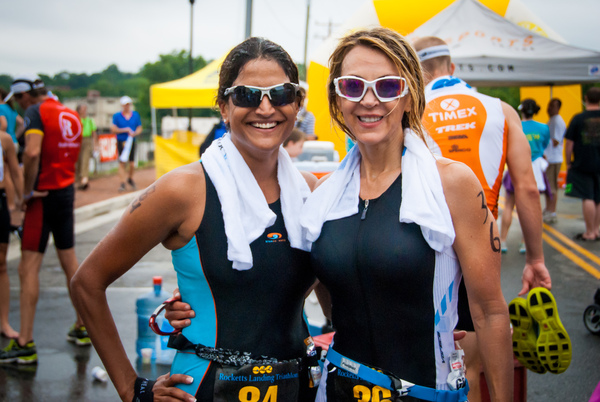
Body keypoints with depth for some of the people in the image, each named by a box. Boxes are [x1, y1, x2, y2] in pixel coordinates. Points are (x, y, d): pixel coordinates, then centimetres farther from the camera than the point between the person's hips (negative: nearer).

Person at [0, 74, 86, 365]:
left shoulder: (36, 112, -11)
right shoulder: (71, 114, 12)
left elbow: (32, 153, -25)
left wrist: (27, 191, -16)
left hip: (44, 196, -8)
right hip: (67, 191, 8)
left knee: (28, 267, -6)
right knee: (69, 260, 18)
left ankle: (25, 344, -6)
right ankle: (82, 327, 28)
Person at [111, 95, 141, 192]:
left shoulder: (136, 115, 10)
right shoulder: (117, 116, 3)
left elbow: (139, 128, 12)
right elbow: (113, 129, -1)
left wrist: (134, 133, -9)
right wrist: (125, 130, -10)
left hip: (131, 142, 2)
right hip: (121, 142, -2)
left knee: (132, 164, 0)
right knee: (122, 163, -7)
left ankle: (130, 179, 27)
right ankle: (122, 183, -4)